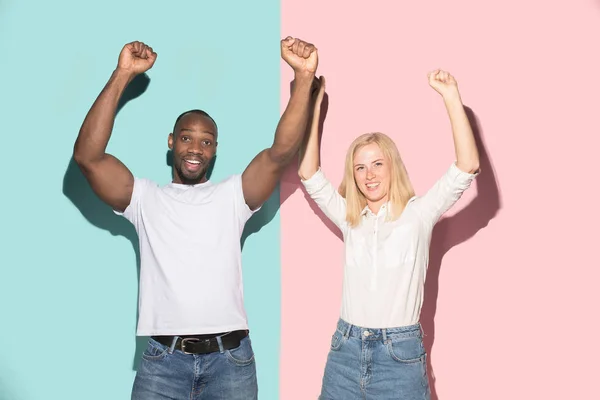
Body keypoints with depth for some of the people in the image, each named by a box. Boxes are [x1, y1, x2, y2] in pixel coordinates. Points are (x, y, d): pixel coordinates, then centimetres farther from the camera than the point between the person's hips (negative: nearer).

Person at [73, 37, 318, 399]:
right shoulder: (145, 198, 8)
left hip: (230, 359, 1)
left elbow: (282, 152, -6)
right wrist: (123, 76, -13)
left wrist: (304, 77, -18)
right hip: (163, 360, 0)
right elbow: (87, 156, -6)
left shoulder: (232, 195, 8)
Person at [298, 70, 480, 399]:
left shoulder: (418, 213, -2)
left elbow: (467, 167, -13)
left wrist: (452, 99, -19)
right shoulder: (348, 218, 9)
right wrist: (314, 108, -1)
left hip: (400, 353, -3)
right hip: (345, 350, 4)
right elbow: (309, 175, 2)